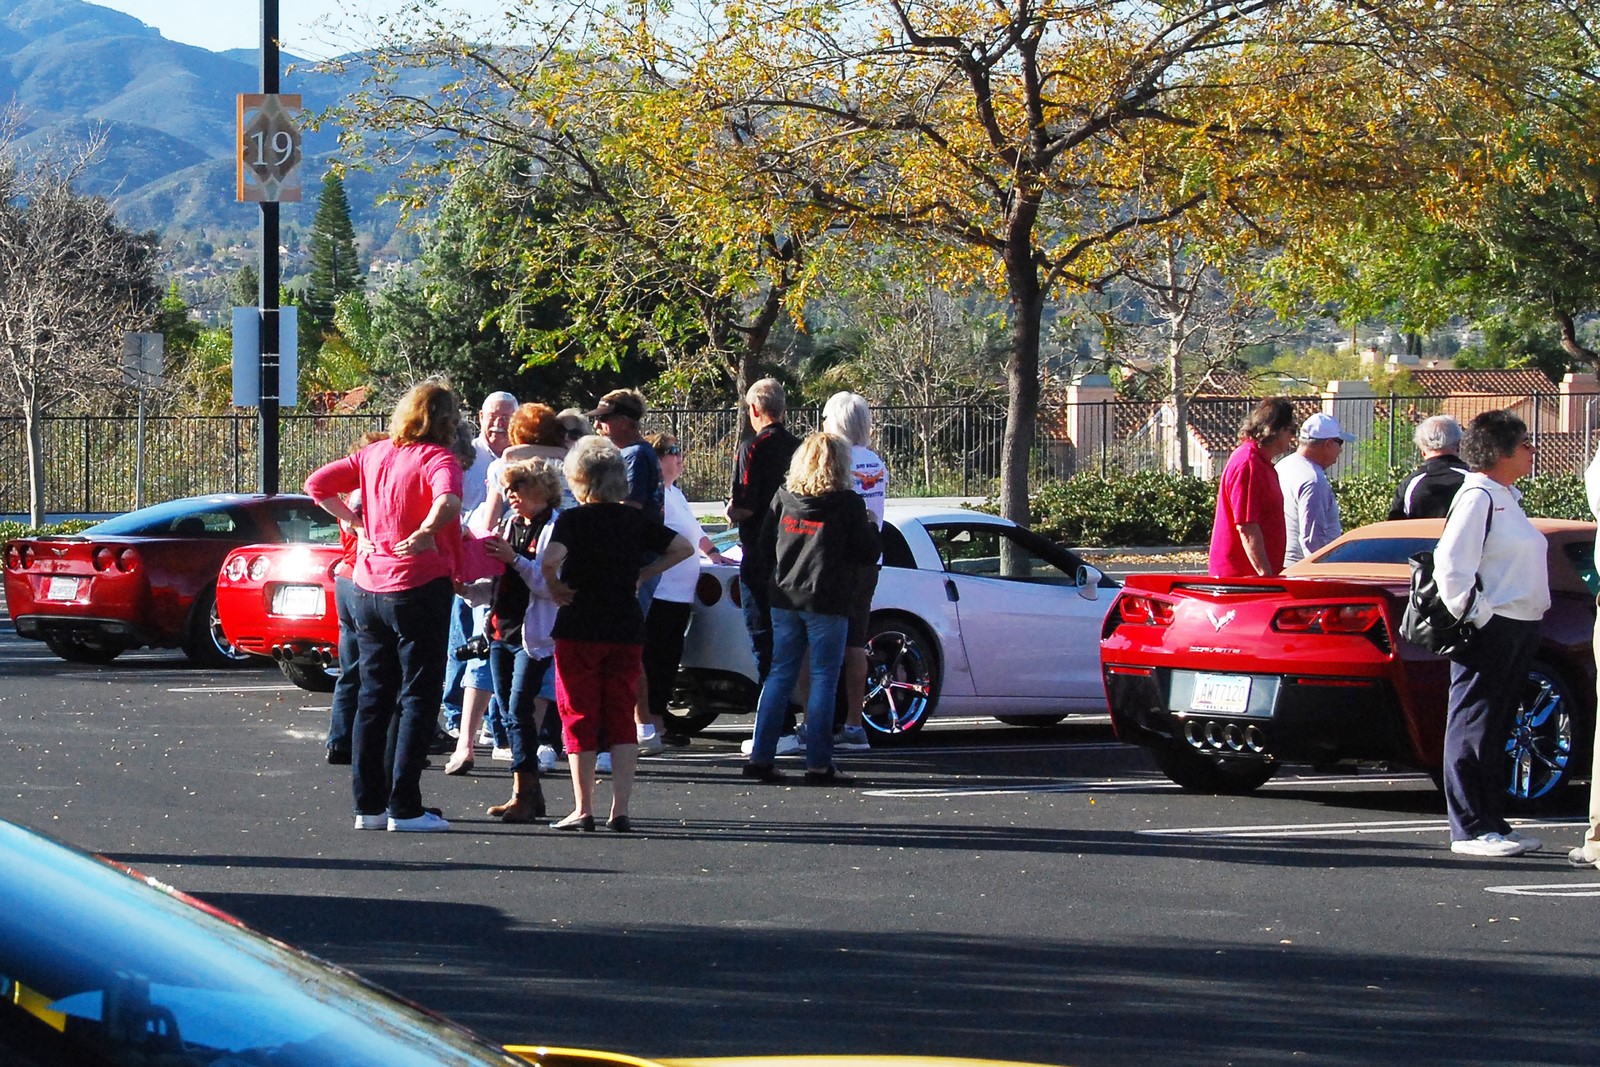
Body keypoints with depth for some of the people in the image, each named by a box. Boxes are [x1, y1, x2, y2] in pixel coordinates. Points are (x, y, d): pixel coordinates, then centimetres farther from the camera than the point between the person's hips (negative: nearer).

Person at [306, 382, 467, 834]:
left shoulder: (374, 454, 8)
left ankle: (368, 805, 14)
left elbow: (317, 484, 9)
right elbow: (448, 500, -31)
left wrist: (356, 522, 8)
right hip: (419, 587, -6)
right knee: (419, 696, 0)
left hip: (368, 588, 6)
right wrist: (426, 533, -19)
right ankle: (404, 807, -3)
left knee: (373, 695, 13)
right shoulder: (438, 458, -10)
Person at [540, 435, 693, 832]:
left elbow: (550, 558, -26)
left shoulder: (573, 520, -8)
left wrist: (554, 587, -8)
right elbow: (683, 548, 10)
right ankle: (620, 810, 3)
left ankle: (583, 810, 5)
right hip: (626, 630, 4)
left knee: (580, 720, 4)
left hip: (579, 631, -4)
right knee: (622, 720, 7)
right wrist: (641, 575, 11)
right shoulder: (635, 520, 6)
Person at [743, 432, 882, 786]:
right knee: (824, 680, 1)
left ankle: (760, 757, 8)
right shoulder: (848, 504, -8)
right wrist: (871, 526, 14)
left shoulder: (783, 498, 5)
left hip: (785, 600, 5)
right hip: (827, 603, -5)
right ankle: (818, 764, -2)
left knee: (779, 676, 11)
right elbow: (868, 554, -4)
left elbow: (763, 549, 9)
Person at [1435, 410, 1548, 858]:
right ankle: (1470, 829, -5)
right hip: (1489, 631, -10)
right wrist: (1476, 616, -18)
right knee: (1474, 729, -6)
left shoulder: (1507, 497, 18)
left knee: (1495, 731, 13)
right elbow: (1451, 566, -20)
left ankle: (1490, 823, 18)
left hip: (1518, 628, 10)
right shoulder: (1478, 497, -13)